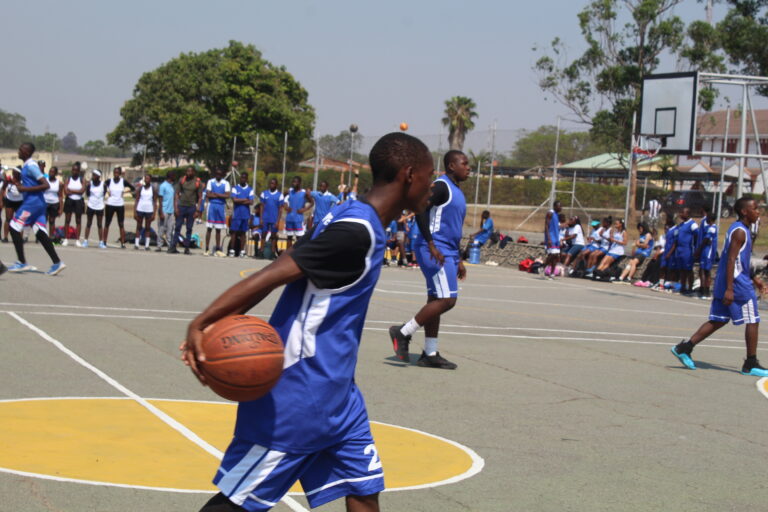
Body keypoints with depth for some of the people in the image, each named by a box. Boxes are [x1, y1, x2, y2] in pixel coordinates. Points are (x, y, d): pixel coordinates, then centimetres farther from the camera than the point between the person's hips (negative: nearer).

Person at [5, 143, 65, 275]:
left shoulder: (31, 166, -13)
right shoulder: (26, 166, 17)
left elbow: (46, 185, -20)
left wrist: (25, 188, -21)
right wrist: (18, 182, 13)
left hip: (32, 202, -10)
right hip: (38, 203, 10)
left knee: (14, 228, -5)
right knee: (40, 233, 6)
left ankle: (22, 263, -3)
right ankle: (57, 263, 3)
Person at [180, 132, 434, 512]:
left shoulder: (353, 219, 8)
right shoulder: (356, 232, -20)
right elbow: (271, 275, -25)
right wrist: (200, 325, -29)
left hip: (333, 389, 10)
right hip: (298, 393, -10)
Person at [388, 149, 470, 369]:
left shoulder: (457, 191, 19)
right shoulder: (441, 186, -11)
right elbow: (420, 211, -22)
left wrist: (459, 260, 24)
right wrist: (432, 246, -26)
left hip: (447, 253, 10)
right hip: (435, 252, -10)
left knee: (437, 301, 9)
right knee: (446, 300, -14)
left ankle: (430, 354, 12)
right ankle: (403, 332, -6)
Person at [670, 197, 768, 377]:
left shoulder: (739, 229, 17)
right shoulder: (740, 231, -14)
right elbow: (731, 260, -21)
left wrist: (753, 279, 27)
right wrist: (729, 289, -25)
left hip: (724, 283, 10)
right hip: (736, 283, -10)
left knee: (718, 320, 10)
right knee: (752, 321, 0)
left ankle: (684, 348, 4)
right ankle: (751, 364, 6)